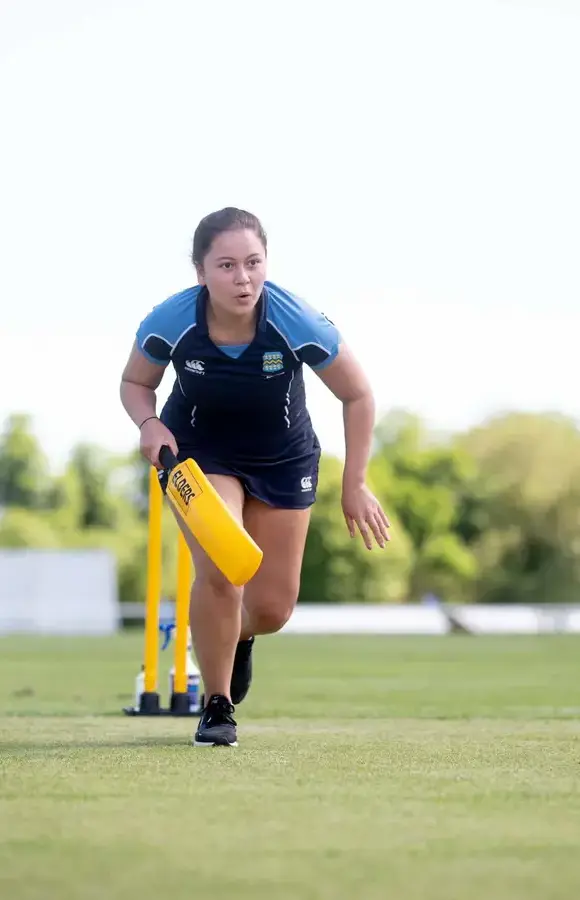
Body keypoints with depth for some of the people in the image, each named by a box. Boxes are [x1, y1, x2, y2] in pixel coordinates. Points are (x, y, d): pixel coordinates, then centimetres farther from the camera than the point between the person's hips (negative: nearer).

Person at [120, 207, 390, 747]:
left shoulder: (298, 325, -30)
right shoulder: (168, 324, -27)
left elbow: (358, 395, -14)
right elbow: (135, 383, -4)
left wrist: (354, 485, -12)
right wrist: (149, 423, -26)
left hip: (284, 457, 1)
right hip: (199, 452, -1)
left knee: (273, 608, 4)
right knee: (219, 571, -23)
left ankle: (238, 636, 44)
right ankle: (217, 708, -1)